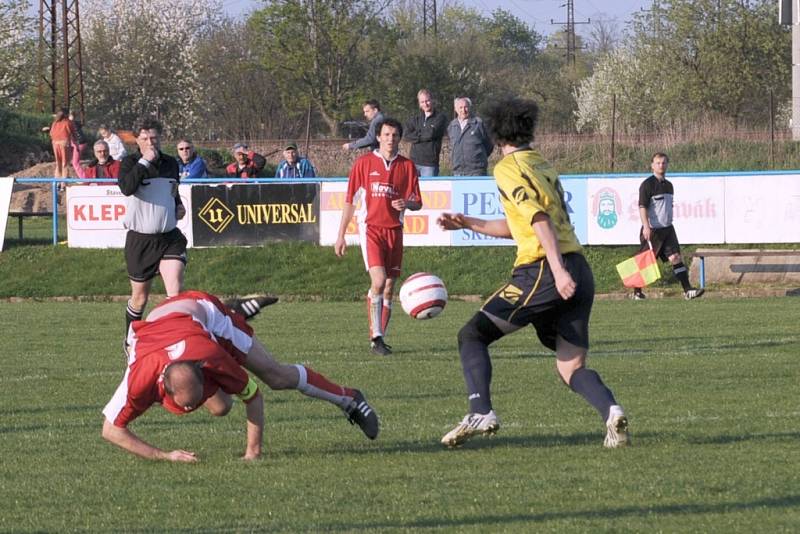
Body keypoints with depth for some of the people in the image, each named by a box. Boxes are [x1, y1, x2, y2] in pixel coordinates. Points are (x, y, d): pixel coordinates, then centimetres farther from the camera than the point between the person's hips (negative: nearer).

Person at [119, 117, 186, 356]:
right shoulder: (130, 163, -6)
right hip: (140, 239, -2)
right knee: (140, 297, 10)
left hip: (169, 237, 3)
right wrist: (145, 162, -25)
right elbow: (126, 187, -27)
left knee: (175, 292, -17)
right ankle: (130, 341, 32)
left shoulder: (171, 163, 8)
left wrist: (179, 204, 7)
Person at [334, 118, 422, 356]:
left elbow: (417, 203, 10)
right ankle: (376, 336, -16)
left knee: (389, 288, 4)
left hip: (395, 231, 3)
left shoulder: (407, 166, 7)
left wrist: (407, 203, -15)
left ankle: (378, 338, 14)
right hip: (371, 228, -3)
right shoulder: (364, 163, 2)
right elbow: (350, 201, 6)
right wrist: (341, 236, 4)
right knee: (378, 281, -19)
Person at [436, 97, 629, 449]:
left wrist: (558, 270, -24)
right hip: (577, 272, 8)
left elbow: (541, 220, -16)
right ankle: (611, 411, -19)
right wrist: (469, 224, 29)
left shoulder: (508, 169, -3)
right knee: (571, 367, 8)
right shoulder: (541, 165, 22)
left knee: (473, 335, 4)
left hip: (541, 271, -8)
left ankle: (480, 414, -11)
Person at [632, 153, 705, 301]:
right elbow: (642, 207, -15)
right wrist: (646, 227, -25)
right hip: (652, 230, -6)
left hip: (667, 229, 6)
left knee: (675, 257, -7)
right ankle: (637, 292, 18)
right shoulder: (647, 184, -8)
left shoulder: (668, 185, 14)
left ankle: (687, 290, -14)